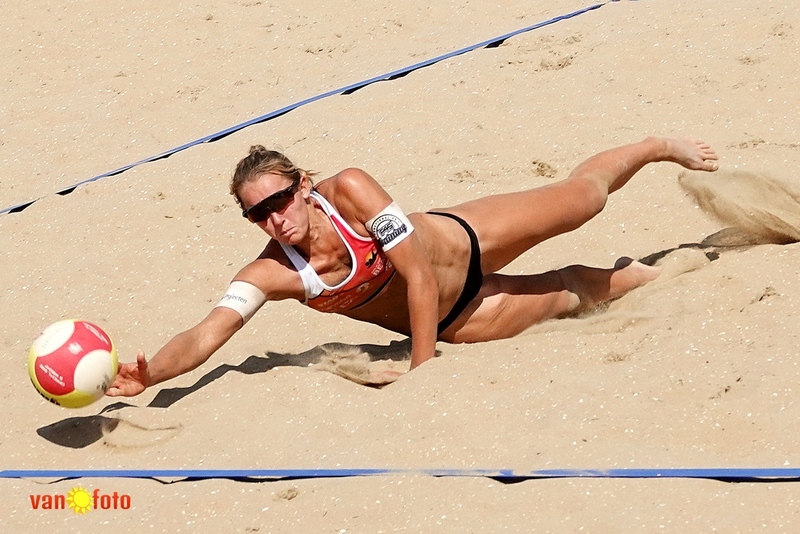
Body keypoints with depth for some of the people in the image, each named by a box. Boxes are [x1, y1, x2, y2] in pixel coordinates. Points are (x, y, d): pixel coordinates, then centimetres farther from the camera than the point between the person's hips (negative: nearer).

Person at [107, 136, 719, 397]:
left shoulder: (349, 190, -36)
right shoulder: (271, 273, -30)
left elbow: (421, 275, -34)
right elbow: (207, 334, -39)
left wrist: (422, 373, -34)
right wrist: (149, 373, -59)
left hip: (462, 241, -2)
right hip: (446, 323, 2)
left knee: (584, 196, 15)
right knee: (567, 293, 18)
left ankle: (658, 147, 48)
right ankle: (639, 275, 52)